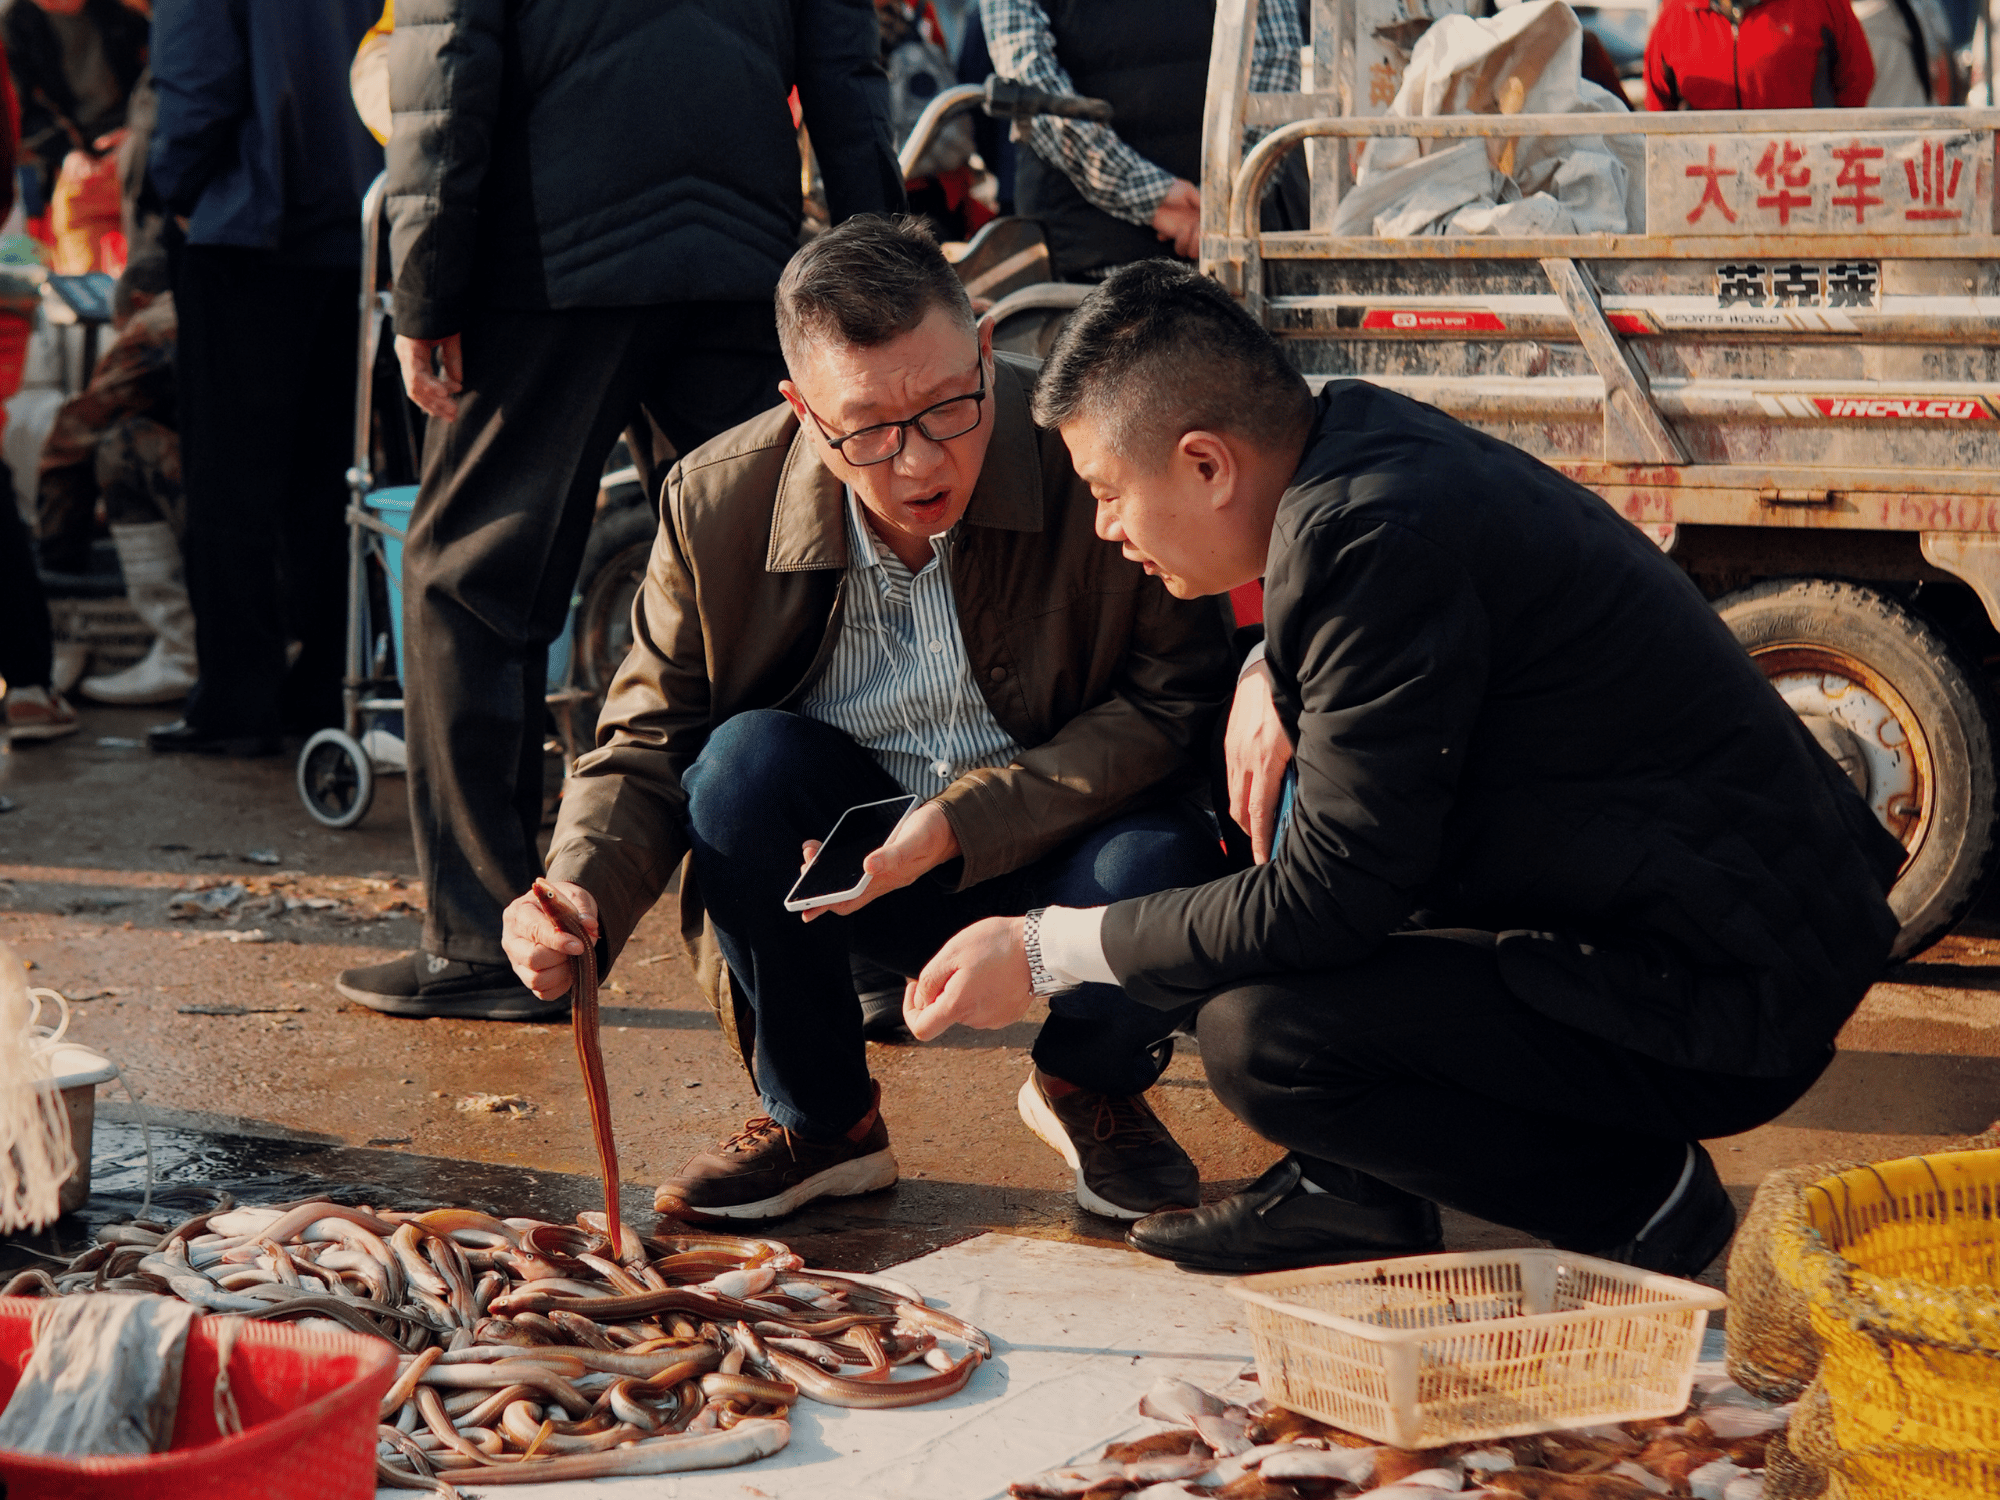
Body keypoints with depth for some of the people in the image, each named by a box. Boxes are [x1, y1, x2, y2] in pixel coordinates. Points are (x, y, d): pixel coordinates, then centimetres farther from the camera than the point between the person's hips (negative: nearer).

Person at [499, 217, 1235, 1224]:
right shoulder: (720, 506, -13)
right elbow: (649, 743, -4)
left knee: (1159, 863, -33)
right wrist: (582, 894, -26)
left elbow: (1174, 705, -17)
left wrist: (960, 822, -28)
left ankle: (1087, 1086, 5)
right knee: (748, 759, -28)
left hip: (1053, 856, -1)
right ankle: (817, 1117, -4)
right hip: (848, 858, 2)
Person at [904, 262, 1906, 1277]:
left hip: (1728, 1000, -10)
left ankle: (1639, 1199, -2)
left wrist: (1042, 952, -11)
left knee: (1257, 1034, -21)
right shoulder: (1361, 432, 4)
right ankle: (1354, 1191, 18)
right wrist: (1268, 679, 4)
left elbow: (1325, 899, -21)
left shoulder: (1374, 534, -23)